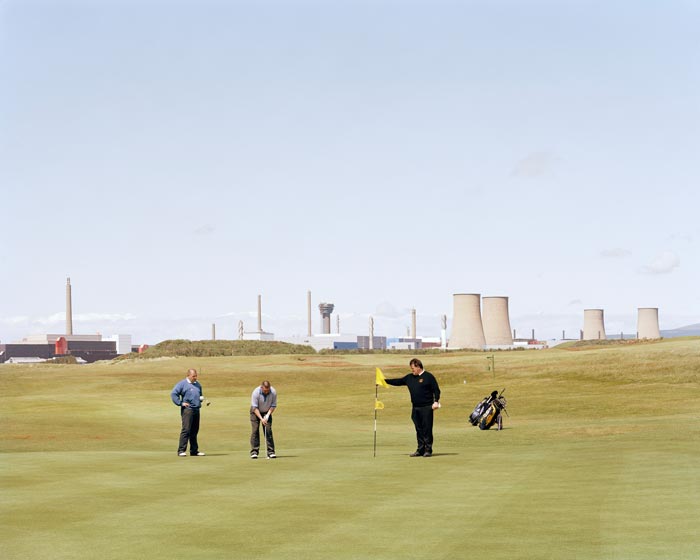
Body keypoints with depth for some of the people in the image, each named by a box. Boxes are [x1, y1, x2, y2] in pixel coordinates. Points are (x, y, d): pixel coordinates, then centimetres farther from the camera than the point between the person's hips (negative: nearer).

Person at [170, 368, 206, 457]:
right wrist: (180, 403, -12)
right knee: (186, 430, -13)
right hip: (187, 409, -7)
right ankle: (181, 450, -13)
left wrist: (201, 398, 11)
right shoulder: (182, 384, -3)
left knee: (194, 431, 11)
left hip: (196, 409, 7)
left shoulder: (198, 384, 19)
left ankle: (194, 450, 17)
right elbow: (173, 394, -9)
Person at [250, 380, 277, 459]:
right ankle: (254, 452, -9)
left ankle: (271, 452, -8)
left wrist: (267, 415, -21)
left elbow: (273, 405, -10)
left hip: (267, 412, 2)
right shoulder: (256, 392, -28)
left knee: (268, 431, -8)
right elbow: (255, 407, -24)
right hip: (256, 412, -2)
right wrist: (261, 418, -30)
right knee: (255, 431, -11)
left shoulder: (273, 392, -21)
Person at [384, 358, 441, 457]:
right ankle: (420, 450, 14)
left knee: (427, 429, -5)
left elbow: (436, 390, -4)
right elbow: (398, 382, 18)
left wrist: (436, 402, -14)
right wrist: (384, 381, 11)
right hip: (416, 408, 6)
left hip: (426, 408, -6)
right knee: (419, 429, 8)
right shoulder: (409, 377, 14)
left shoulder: (428, 376, -3)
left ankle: (428, 450, 0)